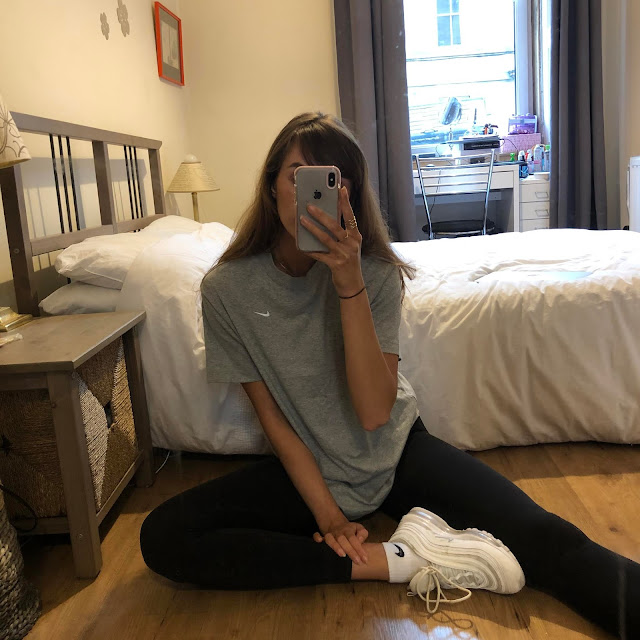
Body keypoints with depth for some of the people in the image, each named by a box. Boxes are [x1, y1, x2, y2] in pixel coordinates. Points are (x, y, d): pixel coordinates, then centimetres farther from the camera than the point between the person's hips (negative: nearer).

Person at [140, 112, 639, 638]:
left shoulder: (375, 272, -14)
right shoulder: (228, 288, -12)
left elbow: (375, 412, -23)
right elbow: (271, 413, -7)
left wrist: (349, 284, -32)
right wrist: (326, 512, -14)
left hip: (397, 453, -1)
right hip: (308, 467, 2)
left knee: (542, 538, -25)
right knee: (162, 538, -23)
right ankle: (399, 560, -25)